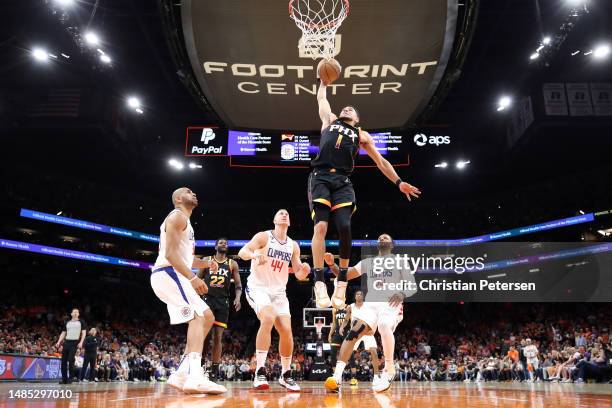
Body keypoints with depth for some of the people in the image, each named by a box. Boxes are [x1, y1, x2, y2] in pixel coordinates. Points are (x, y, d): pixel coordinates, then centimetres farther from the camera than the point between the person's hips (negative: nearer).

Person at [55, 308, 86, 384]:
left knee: (71, 360, -10)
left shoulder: (81, 322, 4)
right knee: (63, 360, 3)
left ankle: (70, 378, -1)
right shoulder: (67, 323, 15)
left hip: (75, 342, -4)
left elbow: (83, 333, -1)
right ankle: (64, 378, 11)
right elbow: (63, 333, 18)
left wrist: (81, 342, -13)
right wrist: (59, 342, 5)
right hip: (66, 342, 5)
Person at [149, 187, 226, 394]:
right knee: (199, 316, -21)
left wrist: (204, 263, 16)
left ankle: (182, 374, 4)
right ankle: (195, 377, -32)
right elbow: (170, 253, -18)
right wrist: (193, 278, -24)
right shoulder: (177, 216, -5)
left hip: (173, 276, 10)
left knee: (207, 317, 8)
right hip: (168, 274, -10)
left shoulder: (185, 222, 27)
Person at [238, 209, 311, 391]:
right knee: (268, 318, -30)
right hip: (258, 288, -5)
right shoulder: (264, 236, -6)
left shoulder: (293, 245, 7)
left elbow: (299, 275, 10)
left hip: (279, 292, 5)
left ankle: (286, 375, 14)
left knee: (286, 330, -5)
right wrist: (255, 254, -38)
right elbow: (242, 252, -16)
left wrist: (304, 270, -14)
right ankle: (260, 372, -23)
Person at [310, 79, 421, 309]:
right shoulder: (329, 120, 26)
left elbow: (380, 161, 22)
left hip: (342, 181, 1)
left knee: (344, 228, -17)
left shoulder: (361, 135, 25)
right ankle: (319, 283, -21)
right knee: (321, 225, -18)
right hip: (321, 178, -1)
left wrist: (398, 182, 16)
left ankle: (342, 280, -1)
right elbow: (321, 98, 37)